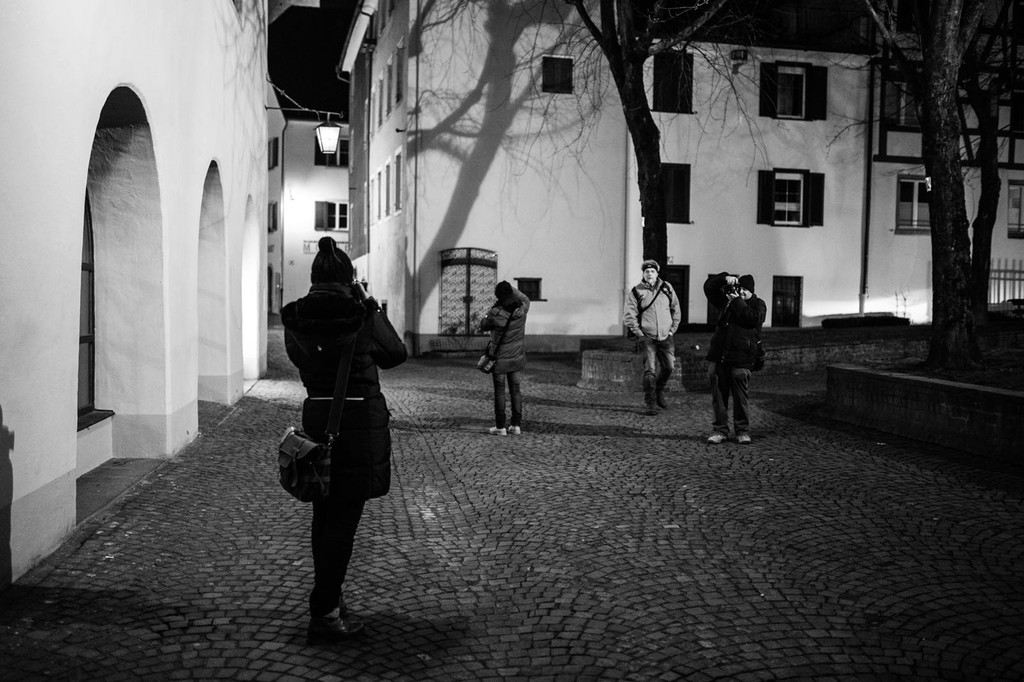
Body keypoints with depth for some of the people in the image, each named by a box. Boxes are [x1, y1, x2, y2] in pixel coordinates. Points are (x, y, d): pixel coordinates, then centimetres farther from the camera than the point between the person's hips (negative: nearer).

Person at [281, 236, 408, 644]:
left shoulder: (294, 318, -3)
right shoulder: (361, 315, -13)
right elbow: (396, 355, 2)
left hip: (316, 416, 5)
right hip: (360, 419, -5)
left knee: (324, 513, 19)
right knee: (344, 517, 2)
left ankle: (328, 598, 32)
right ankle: (323, 615, 3)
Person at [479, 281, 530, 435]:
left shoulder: (495, 313, -21)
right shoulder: (522, 310, -9)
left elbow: (483, 326, -2)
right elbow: (525, 299, 16)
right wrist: (511, 288, 15)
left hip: (500, 359, -4)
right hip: (517, 357, 4)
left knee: (499, 391, 4)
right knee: (515, 389, 11)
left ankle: (500, 427, 6)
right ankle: (516, 425, 13)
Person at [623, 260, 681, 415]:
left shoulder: (667, 288, 7)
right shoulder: (635, 292, -2)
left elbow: (676, 310, 15)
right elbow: (628, 316, -4)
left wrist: (672, 330, 8)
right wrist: (639, 334, -9)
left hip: (666, 337, 3)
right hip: (647, 337, -3)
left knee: (669, 367, 4)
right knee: (650, 370, -9)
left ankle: (659, 391, 31)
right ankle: (650, 404, -2)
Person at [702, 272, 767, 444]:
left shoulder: (758, 304, 6)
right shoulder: (726, 300, 17)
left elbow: (753, 318, -14)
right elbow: (709, 286, 15)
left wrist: (737, 300, -11)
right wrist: (725, 278, -1)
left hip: (741, 360, -4)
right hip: (719, 356, 4)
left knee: (741, 397, -4)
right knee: (718, 394, 3)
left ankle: (742, 431, 7)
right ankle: (720, 430, 10)